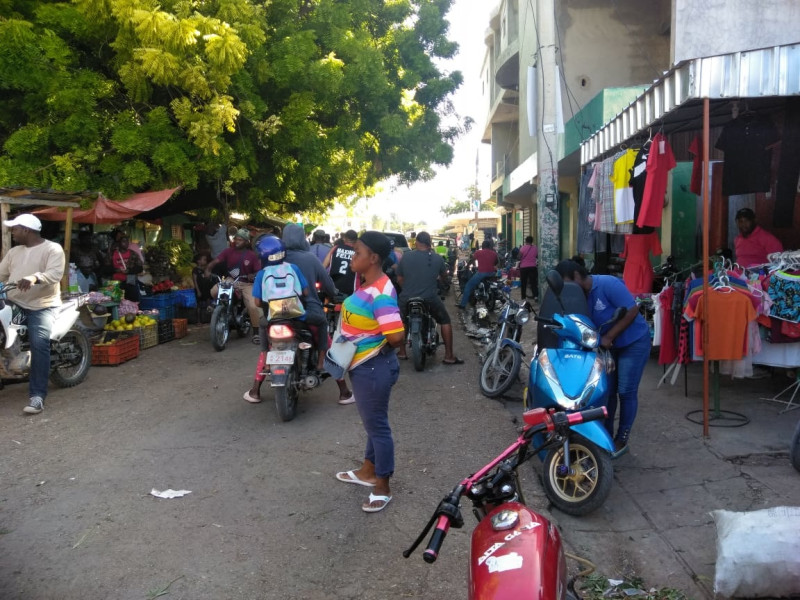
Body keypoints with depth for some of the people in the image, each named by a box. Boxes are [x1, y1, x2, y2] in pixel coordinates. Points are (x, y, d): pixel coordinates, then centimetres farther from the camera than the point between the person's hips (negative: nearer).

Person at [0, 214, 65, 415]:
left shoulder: (53, 249, -2)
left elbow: (55, 274, -19)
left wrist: (34, 278, -38)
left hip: (42, 306, -7)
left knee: (39, 344, -26)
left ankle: (37, 396, -27)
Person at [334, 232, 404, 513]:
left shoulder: (380, 294, -26)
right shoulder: (367, 285, 6)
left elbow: (396, 336, -32)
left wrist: (378, 348, -13)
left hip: (373, 368, -10)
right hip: (363, 366, 10)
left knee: (377, 425, 3)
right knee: (371, 422, 23)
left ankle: (383, 488, 18)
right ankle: (368, 471, 41)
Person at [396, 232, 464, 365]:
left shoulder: (406, 256, -3)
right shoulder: (436, 258, -3)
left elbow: (400, 278, 5)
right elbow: (444, 274, 14)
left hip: (408, 298, 1)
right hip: (430, 299, -1)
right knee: (445, 321, 17)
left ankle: (402, 352, 32)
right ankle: (449, 356, 14)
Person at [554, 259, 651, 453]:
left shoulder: (608, 284, -25)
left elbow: (632, 310, -26)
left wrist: (608, 337, -25)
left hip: (633, 343, -7)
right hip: (607, 346, 7)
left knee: (626, 392, -1)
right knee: (606, 391, 8)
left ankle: (622, 438, 13)